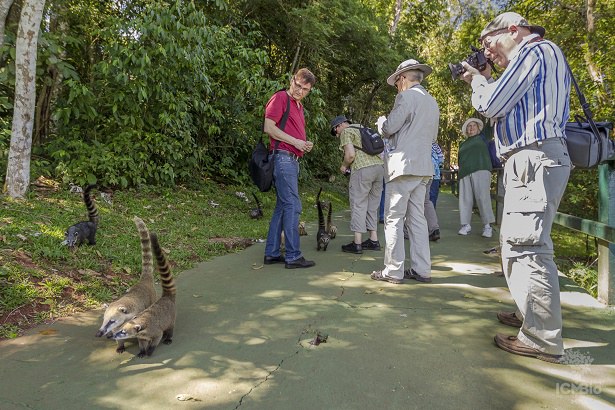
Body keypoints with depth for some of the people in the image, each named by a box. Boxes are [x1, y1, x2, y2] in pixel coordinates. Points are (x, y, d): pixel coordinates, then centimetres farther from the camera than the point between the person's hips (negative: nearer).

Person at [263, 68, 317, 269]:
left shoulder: (298, 105, 23)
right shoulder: (280, 98, -4)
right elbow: (269, 127, -13)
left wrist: (305, 144, 8)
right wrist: (296, 142, -13)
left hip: (292, 160, 10)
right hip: (283, 157, -10)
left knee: (282, 206, 9)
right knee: (293, 205, -10)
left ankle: (272, 253, 16)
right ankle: (293, 256, -4)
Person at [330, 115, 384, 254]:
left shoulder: (346, 132, 2)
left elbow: (350, 154, -12)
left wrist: (344, 166, 7)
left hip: (363, 169, -8)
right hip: (380, 166, 8)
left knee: (358, 205, -3)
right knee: (372, 205, 13)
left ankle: (357, 243, -2)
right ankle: (374, 240, 16)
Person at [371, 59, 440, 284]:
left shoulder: (406, 97, -8)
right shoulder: (432, 102, 18)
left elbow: (388, 128, -11)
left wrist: (381, 120, 10)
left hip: (403, 166, -8)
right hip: (423, 167, 8)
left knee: (394, 219, -3)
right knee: (417, 218, 11)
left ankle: (393, 271, 0)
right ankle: (421, 270, 13)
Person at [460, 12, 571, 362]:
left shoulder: (535, 49, -5)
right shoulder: (541, 56, 25)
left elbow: (491, 105, -12)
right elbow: (507, 106, 26)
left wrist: (478, 80, 7)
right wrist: (487, 79, 17)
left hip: (535, 159, -11)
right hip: (534, 160, 11)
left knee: (527, 245, -11)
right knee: (520, 242, 17)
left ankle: (543, 340, -6)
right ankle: (532, 314, 28)